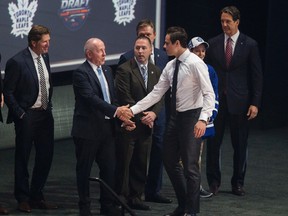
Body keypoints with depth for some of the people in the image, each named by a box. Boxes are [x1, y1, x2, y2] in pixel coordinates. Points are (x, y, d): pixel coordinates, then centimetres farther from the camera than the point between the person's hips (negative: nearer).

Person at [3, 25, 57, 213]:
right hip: (27, 117, -7)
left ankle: (37, 196, 22)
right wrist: (20, 114, -13)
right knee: (23, 158, 5)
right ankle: (23, 199, 16)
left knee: (46, 156, 10)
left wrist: (49, 106, 12)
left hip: (45, 114, 7)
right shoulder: (17, 62, -15)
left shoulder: (45, 57, 6)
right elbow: (8, 93, -12)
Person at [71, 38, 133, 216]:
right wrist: (115, 111, -28)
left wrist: (120, 112, -1)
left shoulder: (107, 70, 12)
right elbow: (91, 98, -23)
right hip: (88, 129, -7)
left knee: (109, 168, 8)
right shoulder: (81, 73, -13)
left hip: (107, 128, 7)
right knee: (84, 169, 5)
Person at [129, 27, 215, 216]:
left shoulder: (195, 64, -16)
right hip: (176, 116, 9)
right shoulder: (170, 66, 8)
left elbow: (209, 93, -21)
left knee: (190, 165, -3)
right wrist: (133, 110, 3)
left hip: (192, 117, -9)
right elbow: (156, 94, 10)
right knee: (170, 161, 14)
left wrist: (203, 119, -33)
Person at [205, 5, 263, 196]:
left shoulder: (250, 45, 0)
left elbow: (257, 76, 0)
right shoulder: (213, 44, 5)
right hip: (216, 100, 2)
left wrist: (255, 103, -6)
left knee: (240, 144, 5)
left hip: (239, 101, -1)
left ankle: (238, 183, 14)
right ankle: (214, 182, 14)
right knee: (213, 143, 3)